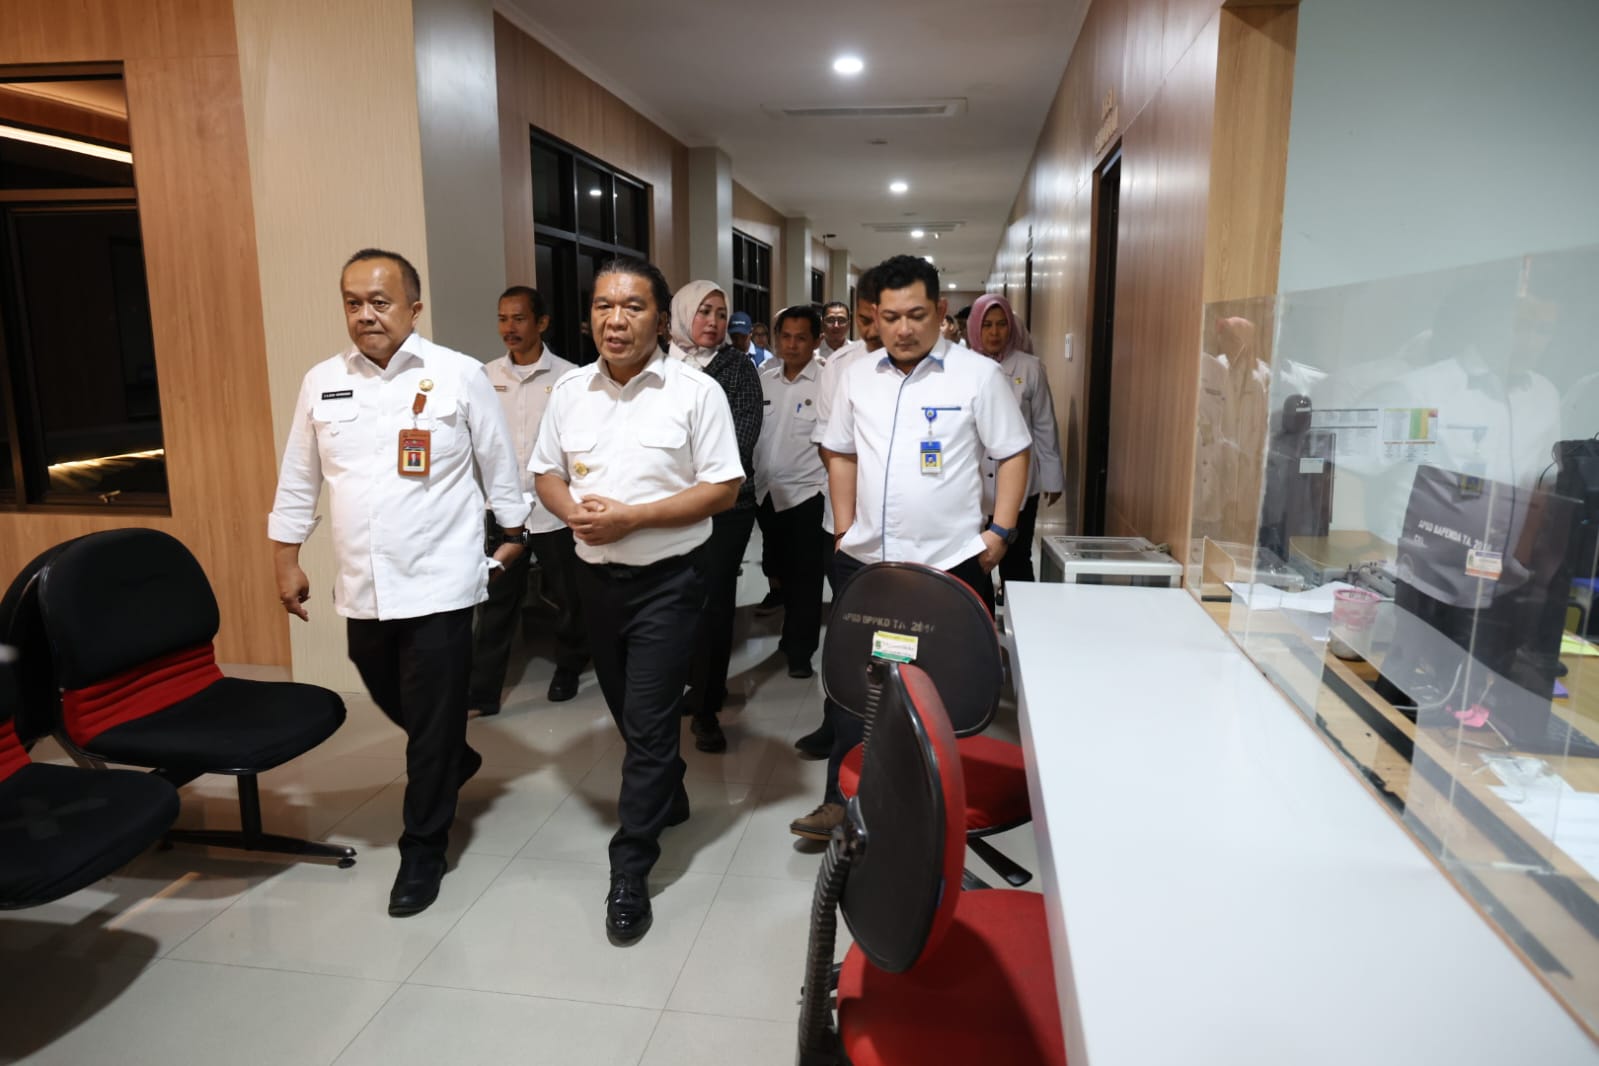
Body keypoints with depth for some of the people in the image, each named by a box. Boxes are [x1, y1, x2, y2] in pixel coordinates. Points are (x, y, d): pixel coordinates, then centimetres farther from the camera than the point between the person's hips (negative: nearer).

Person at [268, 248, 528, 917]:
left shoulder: (460, 376, -6)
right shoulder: (320, 383, 5)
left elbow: (498, 463, 2)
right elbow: (297, 480, 12)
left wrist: (514, 535, 7)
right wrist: (286, 560, 12)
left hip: (439, 584, -4)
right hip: (362, 587, 5)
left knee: (433, 722, 3)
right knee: (394, 703, 21)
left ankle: (422, 852, 20)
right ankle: (457, 763, 50)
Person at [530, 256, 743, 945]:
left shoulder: (696, 392, -10)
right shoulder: (569, 391, 5)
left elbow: (723, 489, -12)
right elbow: (545, 473, 12)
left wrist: (631, 516, -20)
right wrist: (572, 510, -11)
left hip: (666, 579, -5)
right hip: (595, 574, 5)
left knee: (647, 723, -3)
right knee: (627, 711, 19)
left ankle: (630, 872, 9)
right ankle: (668, 799, 45)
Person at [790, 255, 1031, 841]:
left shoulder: (978, 374, -3)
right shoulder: (856, 375, 8)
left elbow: (1013, 454, 0)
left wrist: (1000, 531, -8)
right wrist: (845, 530, 9)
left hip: (951, 562, -3)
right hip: (865, 560, 4)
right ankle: (841, 801, 22)